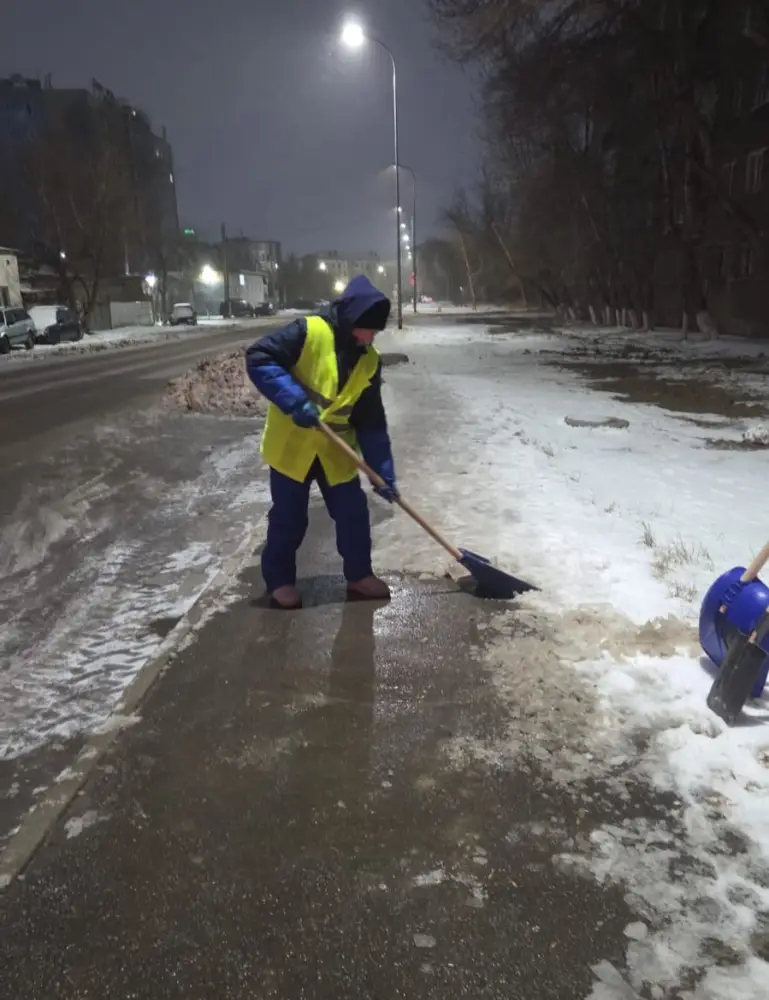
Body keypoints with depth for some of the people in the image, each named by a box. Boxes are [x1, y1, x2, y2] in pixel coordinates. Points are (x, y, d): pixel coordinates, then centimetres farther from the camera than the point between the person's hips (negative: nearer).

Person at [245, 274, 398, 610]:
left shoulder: (369, 361, 1)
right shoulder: (309, 332, -15)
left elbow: (372, 422, 3)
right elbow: (258, 358, -20)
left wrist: (384, 471, -2)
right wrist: (294, 400, -29)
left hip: (336, 453, 5)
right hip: (291, 446, -4)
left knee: (354, 514, 8)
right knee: (288, 519, 6)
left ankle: (359, 576, 27)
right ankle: (279, 581, 24)